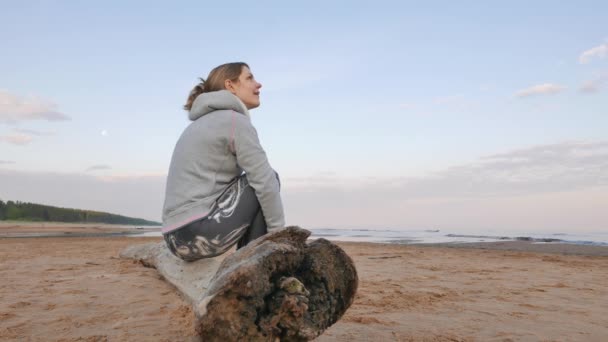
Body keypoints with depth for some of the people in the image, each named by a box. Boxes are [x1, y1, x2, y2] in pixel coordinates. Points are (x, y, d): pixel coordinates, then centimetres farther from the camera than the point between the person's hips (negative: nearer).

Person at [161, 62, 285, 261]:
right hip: (199, 233, -9)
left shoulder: (205, 121, 22)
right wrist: (278, 231, 1)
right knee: (266, 180, 1)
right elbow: (265, 181, -11)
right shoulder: (235, 120, -6)